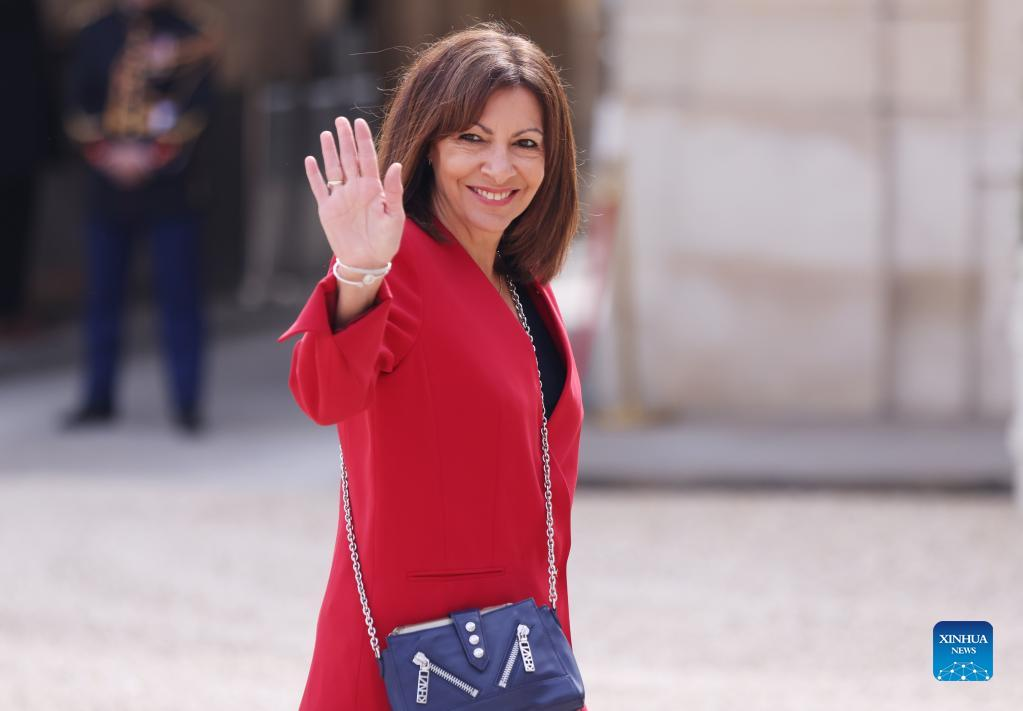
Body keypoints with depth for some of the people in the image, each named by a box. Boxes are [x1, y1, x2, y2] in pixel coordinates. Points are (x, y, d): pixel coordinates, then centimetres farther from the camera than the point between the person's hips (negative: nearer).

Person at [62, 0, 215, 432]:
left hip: (168, 187, -3)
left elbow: (196, 108, -5)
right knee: (103, 292, 8)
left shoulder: (186, 38, 1)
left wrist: (152, 157, -14)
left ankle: (186, 401, 3)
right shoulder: (95, 38, 9)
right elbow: (77, 106, 7)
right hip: (107, 186, 3)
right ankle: (99, 399, 17)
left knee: (178, 293, -2)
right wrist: (104, 154, -9)